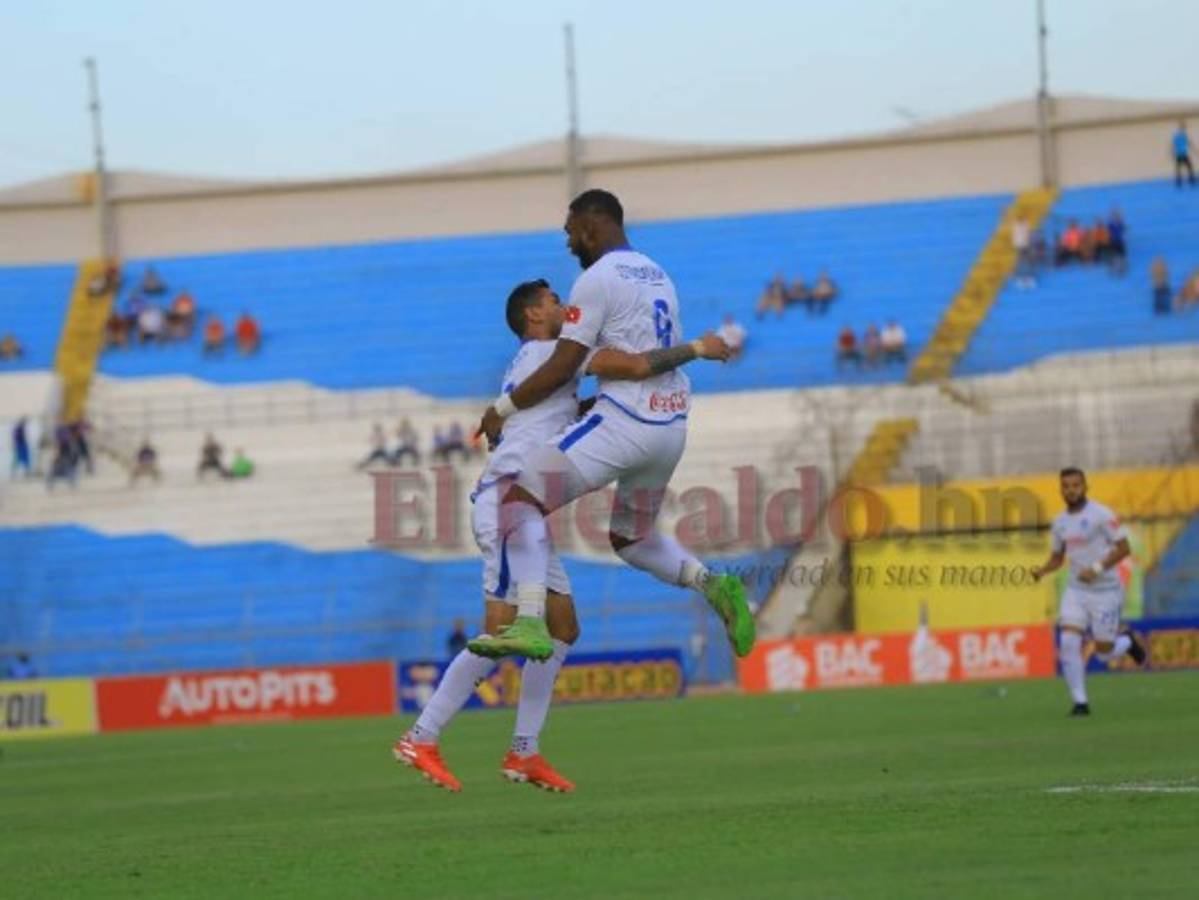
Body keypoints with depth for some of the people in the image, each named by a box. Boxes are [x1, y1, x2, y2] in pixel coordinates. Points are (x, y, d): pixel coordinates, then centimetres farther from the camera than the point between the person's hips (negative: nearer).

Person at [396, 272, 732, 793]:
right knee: (501, 634, -12)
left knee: (562, 628, 8)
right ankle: (420, 740, -10)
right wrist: (695, 350, -1)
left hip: (522, 509, 10)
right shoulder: (552, 352, -4)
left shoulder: (537, 361, 25)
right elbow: (636, 367, -13)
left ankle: (524, 753, 6)